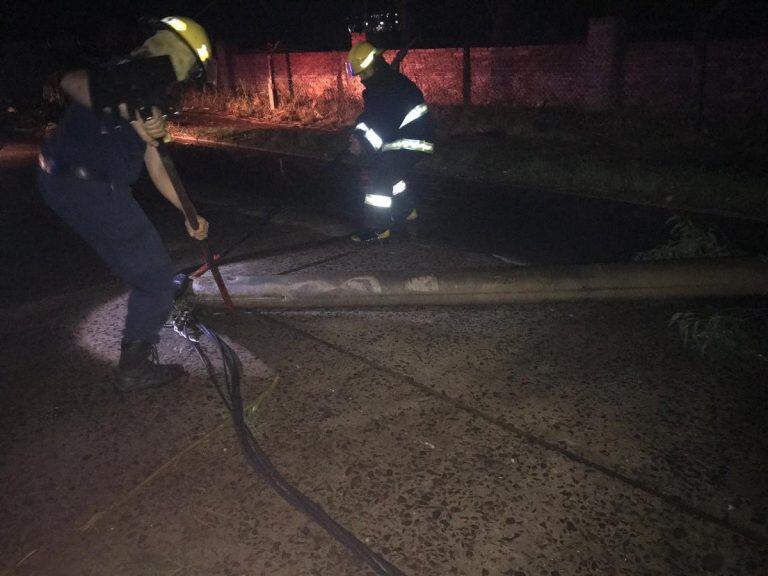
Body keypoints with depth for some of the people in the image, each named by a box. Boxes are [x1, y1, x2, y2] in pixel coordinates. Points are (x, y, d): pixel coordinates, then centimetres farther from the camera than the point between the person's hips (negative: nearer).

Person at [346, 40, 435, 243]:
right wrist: (358, 136, -8)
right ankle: (407, 211, 41)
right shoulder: (375, 87, 9)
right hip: (399, 138, 10)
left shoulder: (394, 86, -23)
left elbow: (386, 122, -30)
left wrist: (365, 144, -31)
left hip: (412, 140, -10)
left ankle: (378, 228, -9)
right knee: (392, 173, 22)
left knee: (381, 177, -14)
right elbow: (369, 115, 9)